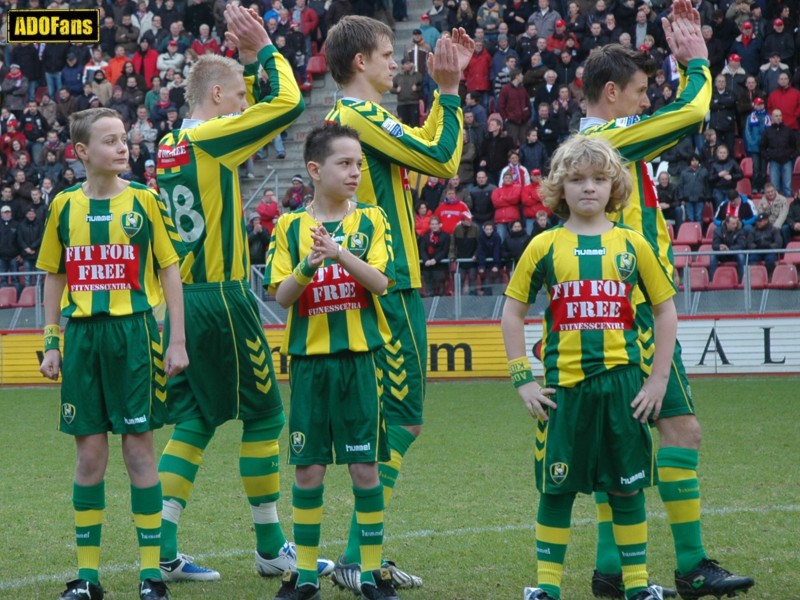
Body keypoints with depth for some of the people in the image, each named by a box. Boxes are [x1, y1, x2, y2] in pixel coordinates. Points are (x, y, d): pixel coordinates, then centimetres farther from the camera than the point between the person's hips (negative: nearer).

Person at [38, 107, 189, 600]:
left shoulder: (144, 201, 0)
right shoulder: (64, 206, 7)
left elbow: (170, 270, 2)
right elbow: (54, 278, 14)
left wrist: (177, 340, -3)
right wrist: (51, 344, 10)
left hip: (134, 330, -2)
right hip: (81, 334, 2)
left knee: (139, 448, -1)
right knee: (90, 453, 5)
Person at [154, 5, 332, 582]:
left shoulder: (171, 145, 11)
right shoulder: (210, 138, -13)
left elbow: (247, 111, 27)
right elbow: (288, 102, -15)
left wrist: (248, 58, 19)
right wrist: (264, 48, -3)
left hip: (183, 298, 8)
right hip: (222, 297, -8)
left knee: (195, 420, 11)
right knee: (264, 412, 4)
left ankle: (161, 546, 2)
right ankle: (271, 547, 10)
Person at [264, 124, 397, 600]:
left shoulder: (371, 220, 2)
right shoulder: (291, 226, 4)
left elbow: (380, 281, -11)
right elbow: (281, 295, -2)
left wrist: (340, 253, -26)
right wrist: (306, 268, -21)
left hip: (358, 357, -1)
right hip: (309, 359, 1)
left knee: (365, 467, 0)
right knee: (308, 469, 4)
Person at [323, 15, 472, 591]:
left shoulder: (340, 118, 16)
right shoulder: (364, 116, -13)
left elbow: (424, 150, 24)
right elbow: (443, 161, -16)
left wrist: (445, 89, 20)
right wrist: (449, 89, -7)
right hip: (389, 286, -10)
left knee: (387, 421, 14)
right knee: (401, 423, -8)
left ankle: (365, 557, 16)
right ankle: (358, 560, -10)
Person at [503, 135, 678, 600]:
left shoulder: (632, 244, 3)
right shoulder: (546, 246, 2)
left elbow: (666, 309, 7)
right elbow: (513, 311, 7)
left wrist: (659, 378, 1)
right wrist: (522, 379, 0)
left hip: (623, 383, 0)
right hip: (563, 384, 0)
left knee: (628, 486, 6)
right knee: (557, 486, 3)